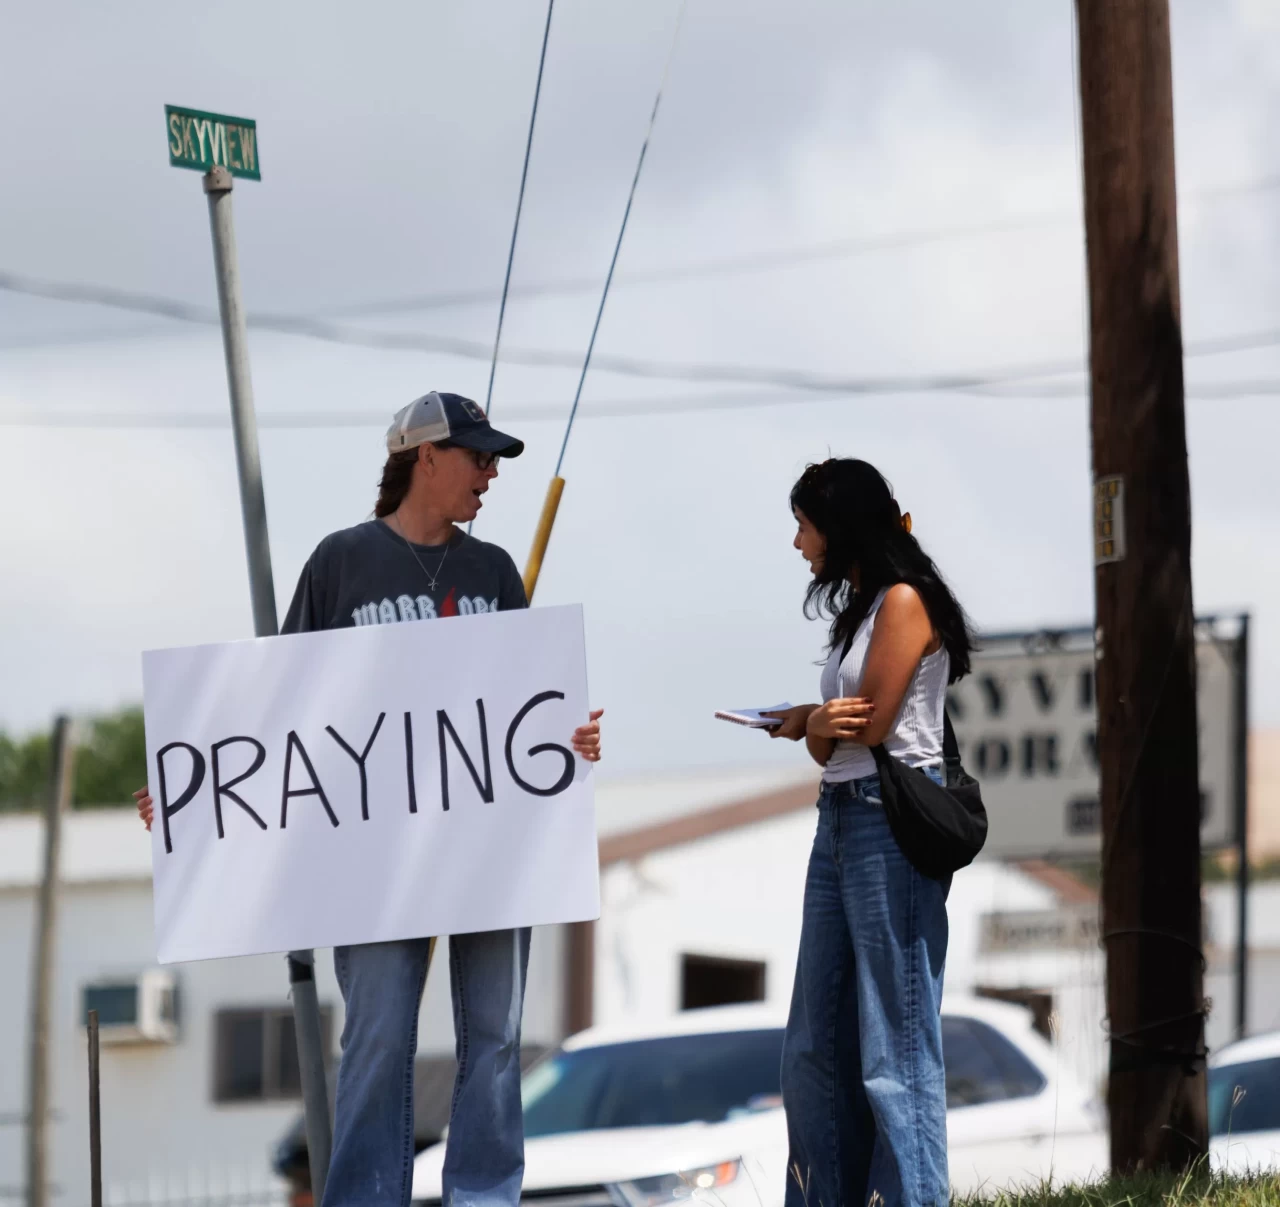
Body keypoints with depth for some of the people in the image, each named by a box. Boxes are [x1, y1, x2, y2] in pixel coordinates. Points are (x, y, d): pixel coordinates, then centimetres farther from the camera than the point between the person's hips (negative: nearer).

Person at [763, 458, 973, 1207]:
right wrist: (816, 728, -11)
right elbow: (831, 741, 12)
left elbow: (871, 723, -14)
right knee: (815, 1045, 9)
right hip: (840, 816, 9)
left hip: (893, 820, -9)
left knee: (894, 1045, -7)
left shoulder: (904, 601, -7)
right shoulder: (858, 608, 19)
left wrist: (804, 721, 5)